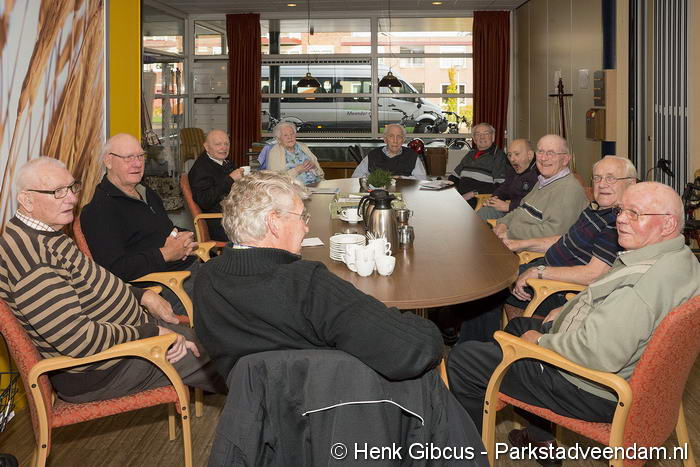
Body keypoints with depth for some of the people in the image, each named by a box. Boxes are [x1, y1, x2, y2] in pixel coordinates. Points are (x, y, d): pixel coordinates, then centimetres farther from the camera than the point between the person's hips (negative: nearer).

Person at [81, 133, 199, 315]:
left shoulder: (148, 194, 21)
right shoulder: (97, 211, -9)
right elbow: (115, 269, -19)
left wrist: (184, 238, 6)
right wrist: (165, 254, -15)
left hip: (191, 265, 9)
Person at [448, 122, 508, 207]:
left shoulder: (498, 155, 0)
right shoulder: (470, 154, 23)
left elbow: (501, 187, -12)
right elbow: (454, 176, 28)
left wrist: (474, 193, -16)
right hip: (459, 198, 6)